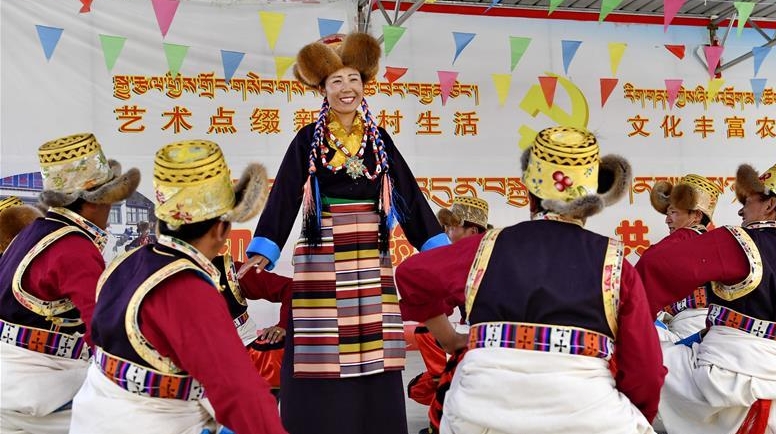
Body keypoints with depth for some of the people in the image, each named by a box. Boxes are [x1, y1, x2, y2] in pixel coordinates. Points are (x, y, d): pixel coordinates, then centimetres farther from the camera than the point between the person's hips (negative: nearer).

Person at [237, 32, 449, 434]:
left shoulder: (379, 139, 10)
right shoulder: (308, 139, 2)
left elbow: (409, 193, 8)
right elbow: (283, 195, -5)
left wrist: (441, 247, 5)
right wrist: (261, 252, -16)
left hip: (370, 261, 3)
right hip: (322, 259, -3)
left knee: (373, 355, 5)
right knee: (322, 357, -2)